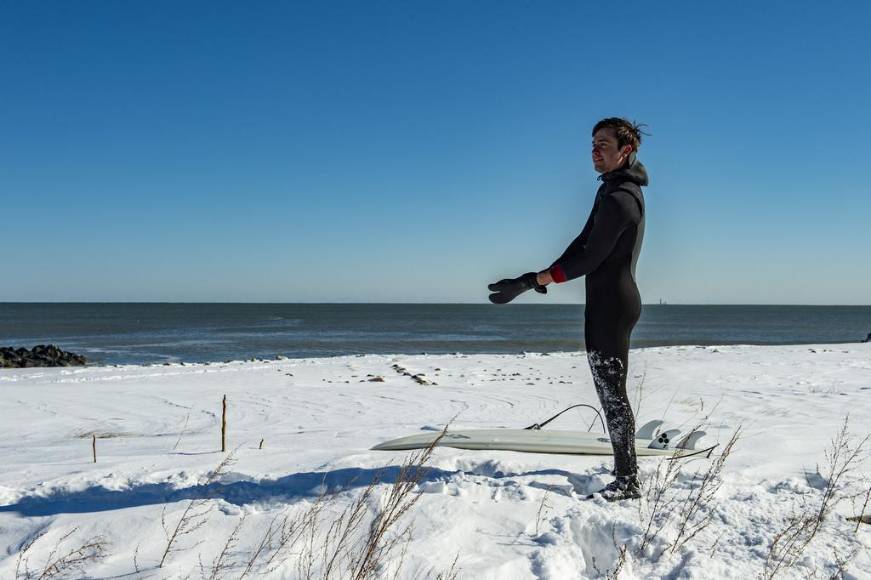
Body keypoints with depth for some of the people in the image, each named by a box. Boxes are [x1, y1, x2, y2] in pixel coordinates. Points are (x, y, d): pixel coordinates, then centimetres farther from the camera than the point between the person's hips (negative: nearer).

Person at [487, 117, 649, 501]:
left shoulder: (619, 199, -18)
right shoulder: (613, 188, 15)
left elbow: (589, 260, -21)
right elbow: (584, 241, 16)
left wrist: (531, 281, -20)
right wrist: (545, 276, 8)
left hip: (612, 304, -11)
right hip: (607, 302, 11)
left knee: (612, 393, -6)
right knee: (611, 391, 15)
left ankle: (627, 482, 1)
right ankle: (626, 476, 24)